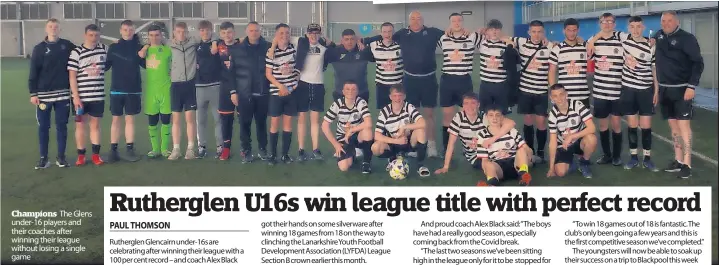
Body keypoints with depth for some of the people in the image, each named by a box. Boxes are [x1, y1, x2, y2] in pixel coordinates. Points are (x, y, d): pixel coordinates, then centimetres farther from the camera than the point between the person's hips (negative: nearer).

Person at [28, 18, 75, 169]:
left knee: (61, 126, 5)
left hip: (63, 94, 1)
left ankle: (61, 157, 14)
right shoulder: (39, 48, 0)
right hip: (43, 94, -1)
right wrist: (33, 93, -6)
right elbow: (33, 73, 0)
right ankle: (43, 158, 11)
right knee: (43, 127, 3)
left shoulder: (67, 45, 4)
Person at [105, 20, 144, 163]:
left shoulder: (139, 47, 3)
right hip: (117, 90, 0)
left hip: (133, 90, 0)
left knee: (130, 119, 4)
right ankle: (113, 150, 8)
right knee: (116, 119, 4)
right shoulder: (114, 47, 3)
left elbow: (146, 64, 7)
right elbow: (106, 65, 3)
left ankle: (129, 150, 9)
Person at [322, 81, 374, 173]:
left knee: (367, 130, -36)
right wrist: (336, 144, -14)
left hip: (358, 136, 0)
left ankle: (366, 161, -12)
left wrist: (351, 131, -24)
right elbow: (325, 126, -13)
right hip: (343, 138, 0)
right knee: (344, 167, -22)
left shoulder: (361, 103, -17)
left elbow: (368, 124, -32)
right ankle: (351, 154, 17)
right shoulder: (337, 104, -15)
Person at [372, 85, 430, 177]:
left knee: (420, 130, -31)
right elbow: (377, 136, -19)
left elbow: (423, 124, -29)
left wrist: (403, 127, -28)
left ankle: (420, 165, -18)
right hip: (393, 144, 1)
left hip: (410, 142, -1)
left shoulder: (409, 107, -13)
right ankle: (394, 158, 6)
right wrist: (396, 140, -27)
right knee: (375, 148, -29)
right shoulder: (384, 111, -13)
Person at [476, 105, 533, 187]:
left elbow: (526, 148, 7)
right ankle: (492, 184, -65)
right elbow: (484, 160, 5)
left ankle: (524, 176, -47)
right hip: (498, 166, -1)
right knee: (489, 165, -34)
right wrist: (487, 169, -17)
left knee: (522, 150, -26)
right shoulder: (482, 135, 8)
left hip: (515, 163, 1)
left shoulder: (511, 131, 9)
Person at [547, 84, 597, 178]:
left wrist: (571, 137, -29)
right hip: (563, 146, 0)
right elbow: (553, 141, -11)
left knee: (591, 138, -34)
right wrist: (551, 167, -11)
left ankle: (584, 162, -4)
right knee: (560, 172, -21)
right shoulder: (552, 115, -15)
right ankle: (570, 161, 16)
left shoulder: (577, 105, -20)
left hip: (579, 141, 0)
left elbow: (591, 128, -26)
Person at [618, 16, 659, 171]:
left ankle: (647, 158, 10)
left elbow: (655, 69, 3)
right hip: (628, 88, 1)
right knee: (631, 125, 6)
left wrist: (656, 91, 0)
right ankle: (633, 157, 15)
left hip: (646, 89, -1)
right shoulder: (624, 39, -1)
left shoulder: (651, 46, -3)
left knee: (646, 126, 1)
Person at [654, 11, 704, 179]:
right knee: (673, 125, 10)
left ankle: (687, 165, -9)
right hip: (664, 89, 6)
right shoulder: (659, 36, 7)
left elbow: (698, 63, -12)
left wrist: (692, 86, -20)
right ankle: (678, 160, 16)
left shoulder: (686, 38, -10)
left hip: (682, 89, -6)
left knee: (683, 124, -9)